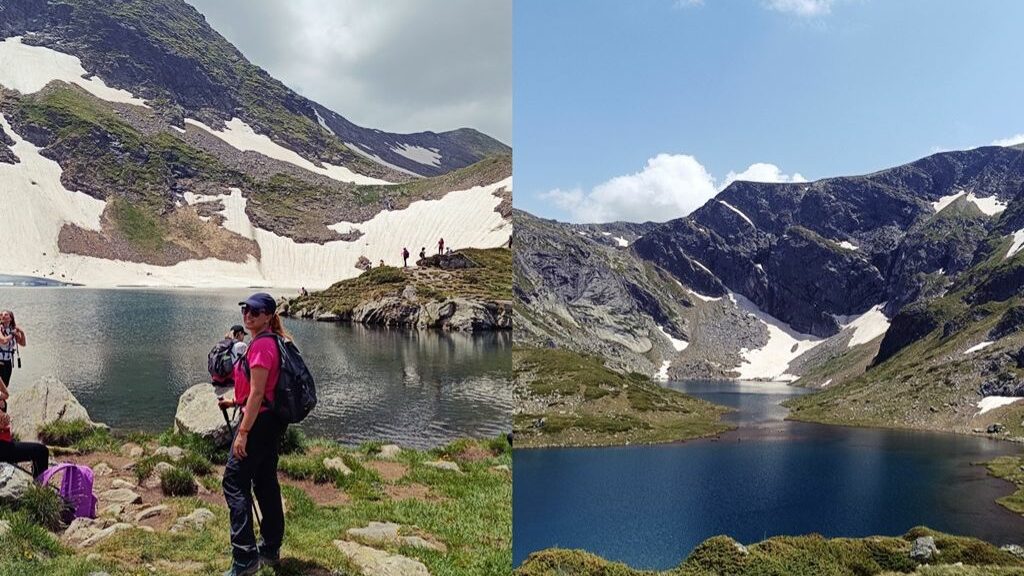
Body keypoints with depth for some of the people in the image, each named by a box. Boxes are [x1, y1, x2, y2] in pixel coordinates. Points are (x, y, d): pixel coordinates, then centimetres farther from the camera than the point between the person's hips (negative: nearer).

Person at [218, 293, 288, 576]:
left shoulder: (261, 344, -17)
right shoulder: (272, 341, 13)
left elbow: (257, 393, -21)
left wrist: (243, 432, -20)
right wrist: (235, 401, 17)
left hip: (259, 421, -10)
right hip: (272, 421, 10)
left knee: (234, 483, -5)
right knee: (265, 482, 16)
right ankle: (270, 549, 26)